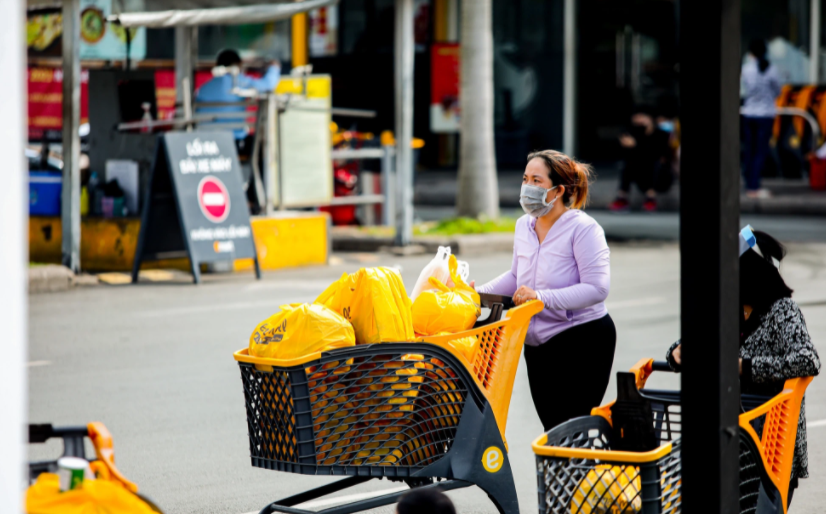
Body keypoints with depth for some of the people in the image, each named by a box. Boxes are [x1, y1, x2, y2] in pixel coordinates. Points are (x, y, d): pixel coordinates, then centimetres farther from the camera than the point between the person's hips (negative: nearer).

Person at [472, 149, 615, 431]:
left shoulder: (583, 228, -14)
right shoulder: (524, 226, 9)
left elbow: (597, 288, -23)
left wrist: (543, 297, -31)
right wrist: (477, 293, 9)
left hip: (583, 341, -7)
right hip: (537, 345, 7)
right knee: (552, 429, 9)